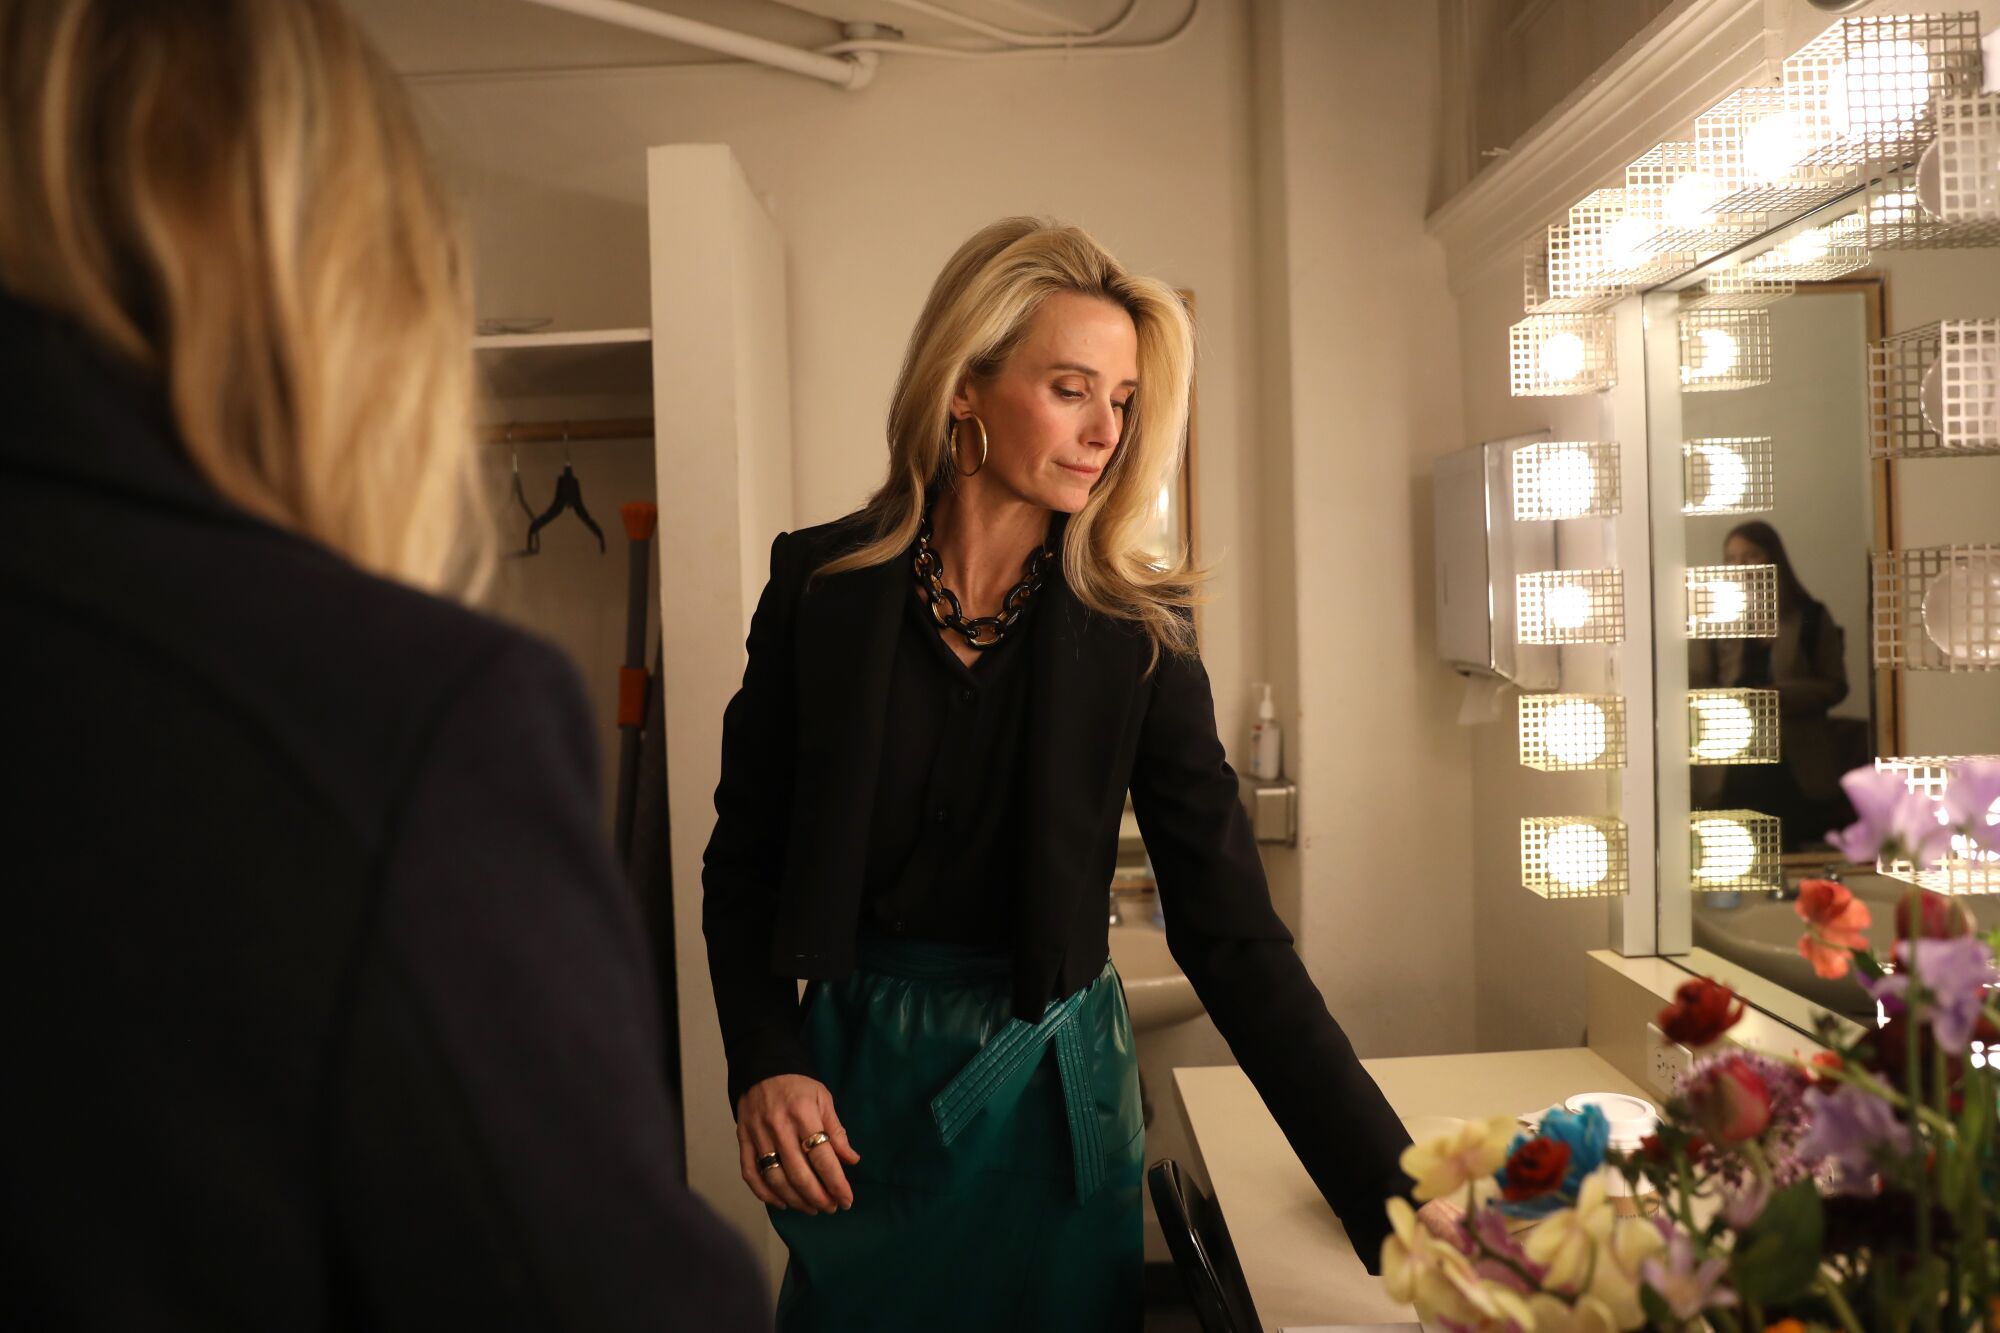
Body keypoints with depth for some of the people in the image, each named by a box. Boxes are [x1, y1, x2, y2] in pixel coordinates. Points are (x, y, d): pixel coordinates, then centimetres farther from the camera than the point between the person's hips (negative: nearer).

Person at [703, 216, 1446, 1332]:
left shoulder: (1138, 633, -9)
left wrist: (1397, 1197, -18)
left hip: (1050, 1087, 0)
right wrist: (765, 1063, -15)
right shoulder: (823, 585, -8)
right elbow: (742, 858, 0)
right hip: (854, 1080, 1)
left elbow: (1234, 935, -12)